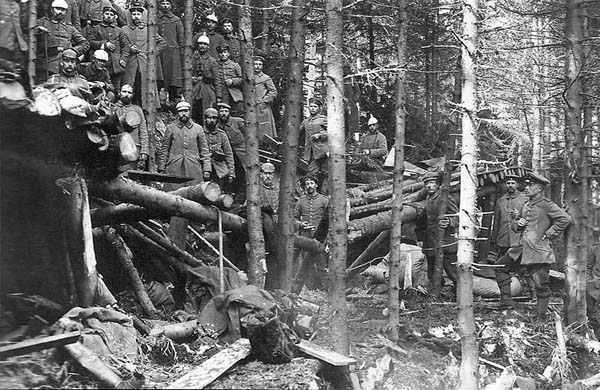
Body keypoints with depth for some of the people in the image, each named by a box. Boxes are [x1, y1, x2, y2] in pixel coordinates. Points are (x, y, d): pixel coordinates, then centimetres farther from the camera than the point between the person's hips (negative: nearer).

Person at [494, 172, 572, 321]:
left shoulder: (547, 205, -9)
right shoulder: (525, 205, 15)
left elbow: (565, 219, -19)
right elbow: (515, 224, 25)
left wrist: (549, 234, -14)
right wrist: (518, 224, 1)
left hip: (539, 251, -8)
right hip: (523, 248, 8)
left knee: (541, 285, -2)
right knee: (500, 266, 11)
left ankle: (540, 317, 7)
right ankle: (506, 299, 15)